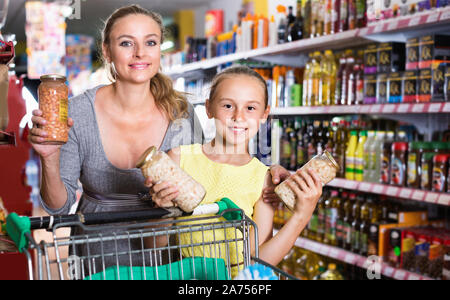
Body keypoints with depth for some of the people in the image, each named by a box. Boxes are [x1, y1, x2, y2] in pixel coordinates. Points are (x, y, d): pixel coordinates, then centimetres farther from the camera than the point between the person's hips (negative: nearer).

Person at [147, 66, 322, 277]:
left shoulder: (263, 178, -2)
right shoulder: (179, 158, -2)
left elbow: (260, 261, -4)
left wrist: (301, 216, -11)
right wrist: (161, 208, -18)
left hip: (238, 278, -1)